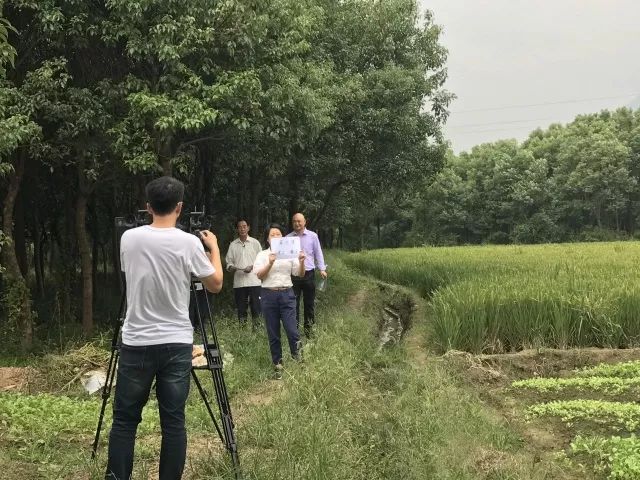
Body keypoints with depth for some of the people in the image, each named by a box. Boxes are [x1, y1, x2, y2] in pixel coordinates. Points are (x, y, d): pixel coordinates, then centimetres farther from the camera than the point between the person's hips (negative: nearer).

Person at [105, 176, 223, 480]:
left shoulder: (129, 238, -1)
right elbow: (215, 285, 3)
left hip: (136, 344, 1)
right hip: (177, 344, -1)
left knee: (125, 419, 9)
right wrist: (214, 247, 17)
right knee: (174, 422, 4)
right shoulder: (189, 243, -8)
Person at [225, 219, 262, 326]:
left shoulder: (255, 243, 7)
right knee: (241, 309, 4)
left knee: (256, 308, -3)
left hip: (254, 281, -1)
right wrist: (231, 267, -11)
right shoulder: (233, 245, 10)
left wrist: (252, 267, -10)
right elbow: (229, 262, 10)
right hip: (239, 282, 1)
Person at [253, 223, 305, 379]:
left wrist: (301, 261, -15)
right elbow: (259, 275, -8)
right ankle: (277, 365, 19)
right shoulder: (262, 255, 5)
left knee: (291, 330, -11)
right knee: (273, 333, 6)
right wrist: (270, 263, -24)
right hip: (269, 295, 0)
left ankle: (296, 352, 20)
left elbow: (300, 274, 5)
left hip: (286, 294, 0)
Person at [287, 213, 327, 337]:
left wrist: (322, 269, -2)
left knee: (310, 303, 8)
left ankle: (309, 328, 18)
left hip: (309, 274, 0)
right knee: (294, 303, 0)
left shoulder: (312, 236, 3)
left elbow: (318, 253, 6)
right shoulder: (288, 238, 4)